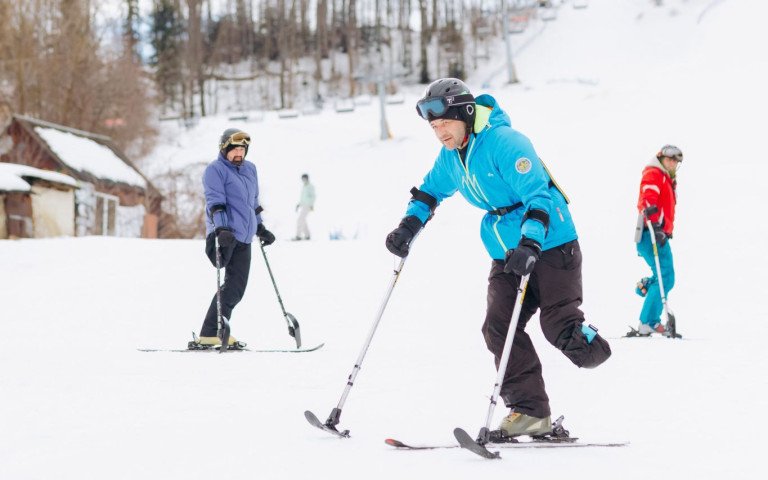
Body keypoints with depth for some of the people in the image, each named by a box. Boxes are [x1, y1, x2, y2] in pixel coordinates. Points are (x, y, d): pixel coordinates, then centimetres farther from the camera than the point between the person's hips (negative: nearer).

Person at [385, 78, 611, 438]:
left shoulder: (504, 142, -22)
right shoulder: (450, 156, 4)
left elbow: (538, 196, -28)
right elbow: (431, 191, 23)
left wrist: (529, 245, -39)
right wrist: (409, 226, 8)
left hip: (551, 245, -8)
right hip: (507, 254, 8)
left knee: (560, 329, -11)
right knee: (499, 328, -6)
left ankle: (592, 348, 25)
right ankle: (531, 412, -3)